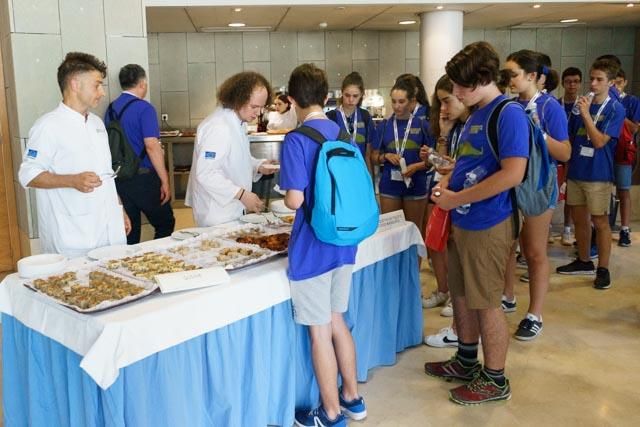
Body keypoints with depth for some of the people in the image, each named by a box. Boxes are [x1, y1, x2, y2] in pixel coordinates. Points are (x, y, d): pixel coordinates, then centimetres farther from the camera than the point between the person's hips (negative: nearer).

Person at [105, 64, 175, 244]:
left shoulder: (111, 108, 9)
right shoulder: (144, 108, -12)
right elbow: (151, 146, -19)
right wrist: (165, 182, -15)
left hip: (119, 179, 7)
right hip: (143, 177, -7)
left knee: (129, 231, 12)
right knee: (165, 225, 7)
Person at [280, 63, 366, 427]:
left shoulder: (296, 140, -16)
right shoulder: (344, 134, 5)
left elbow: (295, 199, -19)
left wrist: (287, 196, 3)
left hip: (312, 248, -7)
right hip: (344, 242, 7)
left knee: (320, 331, 7)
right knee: (337, 321, 21)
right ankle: (352, 397, 34)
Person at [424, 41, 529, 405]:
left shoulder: (509, 114, -16)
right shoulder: (476, 115, 12)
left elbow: (513, 173, -25)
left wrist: (457, 198, -19)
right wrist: (446, 183, 4)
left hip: (488, 225, -9)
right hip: (462, 221, 9)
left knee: (486, 303, 3)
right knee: (462, 294, 18)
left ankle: (495, 380, 20)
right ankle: (467, 361, 36)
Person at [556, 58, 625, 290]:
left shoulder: (615, 109, -9)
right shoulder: (582, 103, 5)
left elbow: (599, 141, -17)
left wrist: (586, 114, -19)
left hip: (598, 174, -5)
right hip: (576, 171, 5)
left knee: (600, 222, 3)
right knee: (579, 219, 14)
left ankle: (603, 269, 14)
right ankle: (583, 261, 29)